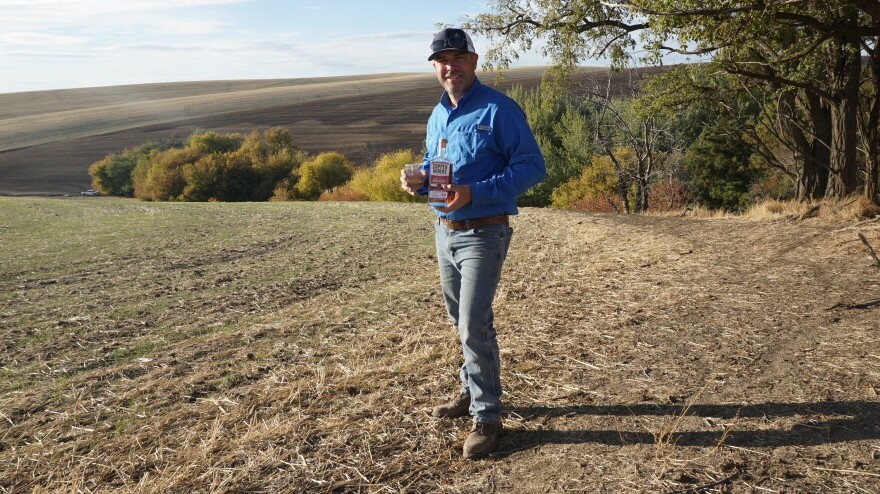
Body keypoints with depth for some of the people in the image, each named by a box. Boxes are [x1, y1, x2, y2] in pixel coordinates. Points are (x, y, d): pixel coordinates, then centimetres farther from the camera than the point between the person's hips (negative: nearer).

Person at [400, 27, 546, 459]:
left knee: (474, 326, -9)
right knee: (462, 321, 18)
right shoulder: (437, 115, 10)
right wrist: (418, 180, -1)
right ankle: (471, 390, 37)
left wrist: (474, 192, -27)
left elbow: (532, 167, -18)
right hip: (444, 230, 8)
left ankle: (487, 417, 5)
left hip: (483, 233, -8)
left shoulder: (498, 109, -13)